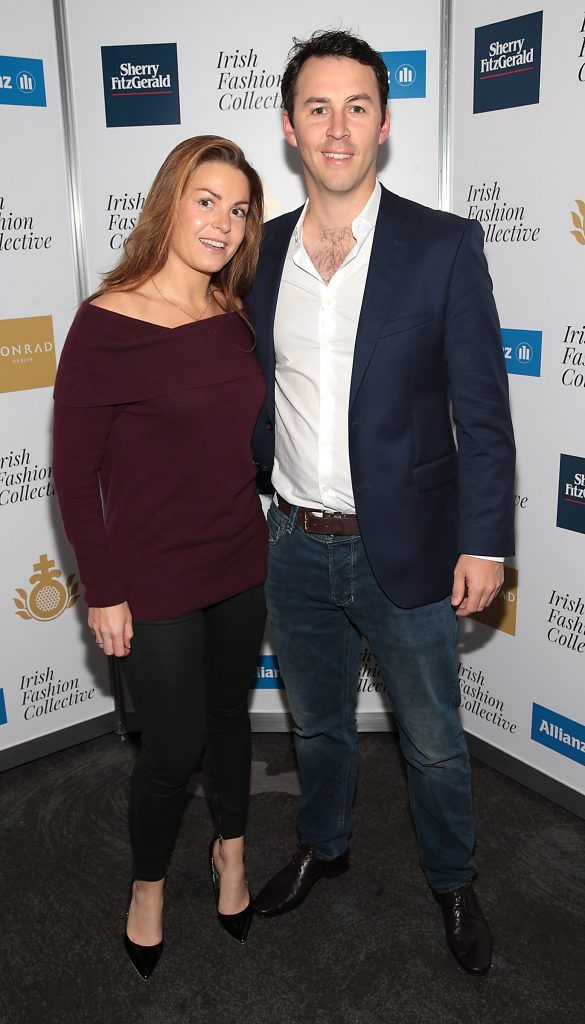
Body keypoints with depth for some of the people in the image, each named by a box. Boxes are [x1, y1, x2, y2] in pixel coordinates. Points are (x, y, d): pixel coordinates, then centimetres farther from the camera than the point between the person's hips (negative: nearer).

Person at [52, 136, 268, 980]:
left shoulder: (235, 319, 2)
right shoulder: (107, 324, -16)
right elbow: (74, 473, -13)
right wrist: (104, 593, -12)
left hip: (240, 567, 5)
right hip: (153, 583, -5)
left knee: (230, 715, 21)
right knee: (174, 745, 7)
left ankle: (231, 849, 47)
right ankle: (148, 886, 38)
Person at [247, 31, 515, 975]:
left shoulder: (444, 246, -9)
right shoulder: (262, 251, 3)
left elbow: (483, 412, -9)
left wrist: (485, 542, -11)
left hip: (404, 549, -3)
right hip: (295, 545, 4)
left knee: (433, 740, 15)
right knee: (317, 722, 23)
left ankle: (453, 880, 42)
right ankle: (323, 846, 50)